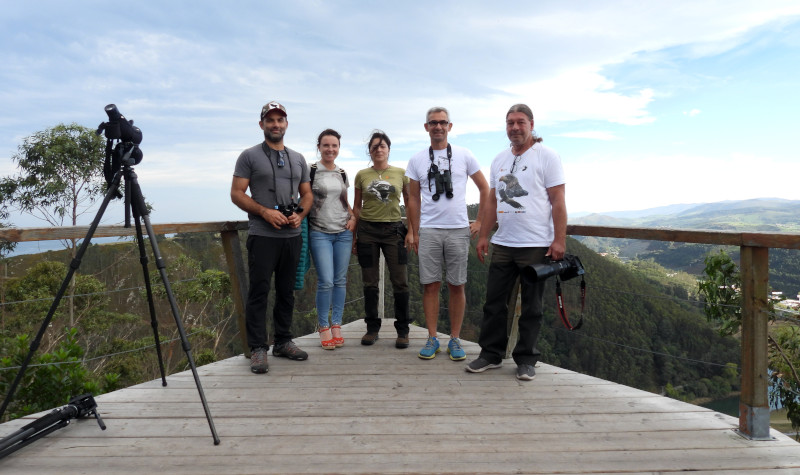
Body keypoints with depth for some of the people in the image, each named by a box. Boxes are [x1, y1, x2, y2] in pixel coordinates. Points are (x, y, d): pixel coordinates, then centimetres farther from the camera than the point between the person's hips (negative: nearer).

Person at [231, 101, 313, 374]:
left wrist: (300, 214, -3)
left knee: (286, 292, 11)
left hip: (292, 236, 5)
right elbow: (237, 194, -4)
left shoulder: (298, 159, 16)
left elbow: (307, 194, 17)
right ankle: (258, 348, 3)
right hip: (263, 236, -5)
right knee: (259, 292, -4)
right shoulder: (250, 156, 2)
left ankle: (283, 342, 22)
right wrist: (265, 212, -16)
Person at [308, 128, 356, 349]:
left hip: (343, 232, 4)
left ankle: (336, 325, 17)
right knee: (326, 281, -9)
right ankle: (323, 327, 8)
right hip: (319, 233, -4)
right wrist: (301, 220, -11)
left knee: (340, 280, 6)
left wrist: (353, 217, 6)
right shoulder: (311, 171, -2)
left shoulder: (342, 174, 12)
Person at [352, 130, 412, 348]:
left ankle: (402, 330, 8)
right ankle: (372, 328, 17)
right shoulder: (362, 175, 7)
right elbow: (356, 207, 11)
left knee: (400, 282, -4)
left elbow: (410, 204, 10)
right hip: (367, 230, 1)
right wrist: (354, 235, 6)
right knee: (370, 283, 5)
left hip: (393, 230, -1)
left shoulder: (401, 173, 5)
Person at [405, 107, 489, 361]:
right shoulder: (417, 160, 8)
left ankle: (455, 339, 14)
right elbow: (413, 199, 11)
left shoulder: (464, 155, 5)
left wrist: (479, 221, 5)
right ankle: (432, 338, 13)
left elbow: (484, 189, 11)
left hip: (458, 230, 0)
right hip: (428, 231, 1)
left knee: (457, 286, 3)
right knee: (430, 285, 2)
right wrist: (412, 232, 7)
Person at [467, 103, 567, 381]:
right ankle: (491, 354, 21)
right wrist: (483, 236, 11)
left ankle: (526, 360, 17)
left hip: (535, 245, -5)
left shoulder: (546, 156, -2)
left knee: (531, 307, 5)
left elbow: (558, 201, -7)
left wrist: (559, 240, -14)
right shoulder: (499, 160, 14)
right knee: (494, 302, 8)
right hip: (502, 244, 5)